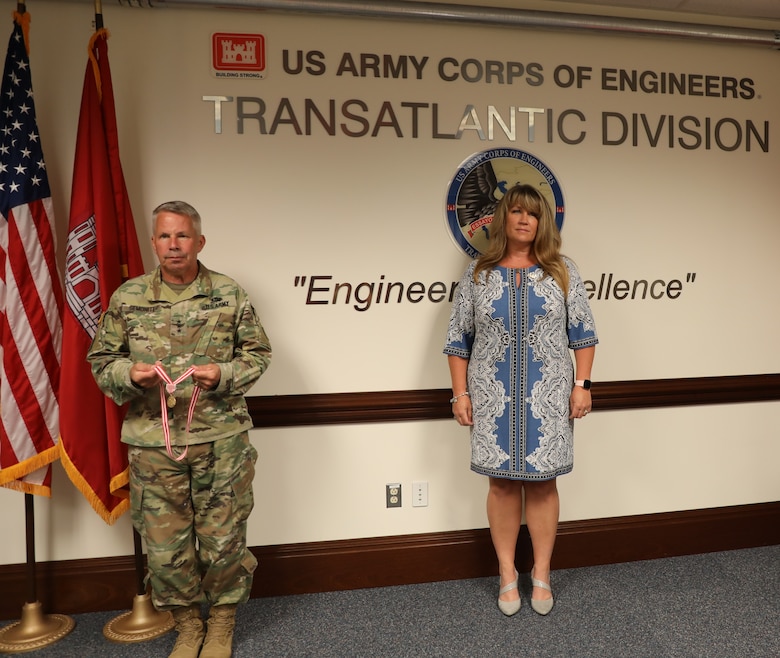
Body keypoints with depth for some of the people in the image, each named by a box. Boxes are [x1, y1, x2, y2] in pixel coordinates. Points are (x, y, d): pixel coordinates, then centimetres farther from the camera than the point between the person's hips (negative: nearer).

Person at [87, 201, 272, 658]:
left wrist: (223, 375, -14)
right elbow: (101, 361, 9)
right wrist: (130, 374, -13)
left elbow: (258, 354, 5)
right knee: (165, 543, 10)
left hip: (222, 440, -1)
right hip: (153, 443, 1)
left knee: (223, 539, 8)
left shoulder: (230, 294, 0)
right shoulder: (127, 298, 3)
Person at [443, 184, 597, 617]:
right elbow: (459, 339, 4)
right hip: (494, 399, 0)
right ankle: (507, 574, 23)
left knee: (542, 483, 6)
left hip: (546, 398, 0)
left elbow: (583, 333, 4)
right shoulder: (478, 274, 3)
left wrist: (582, 385, -3)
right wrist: (461, 393, -1)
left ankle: (542, 575, 23)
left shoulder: (562, 271, 4)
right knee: (502, 483, 7)